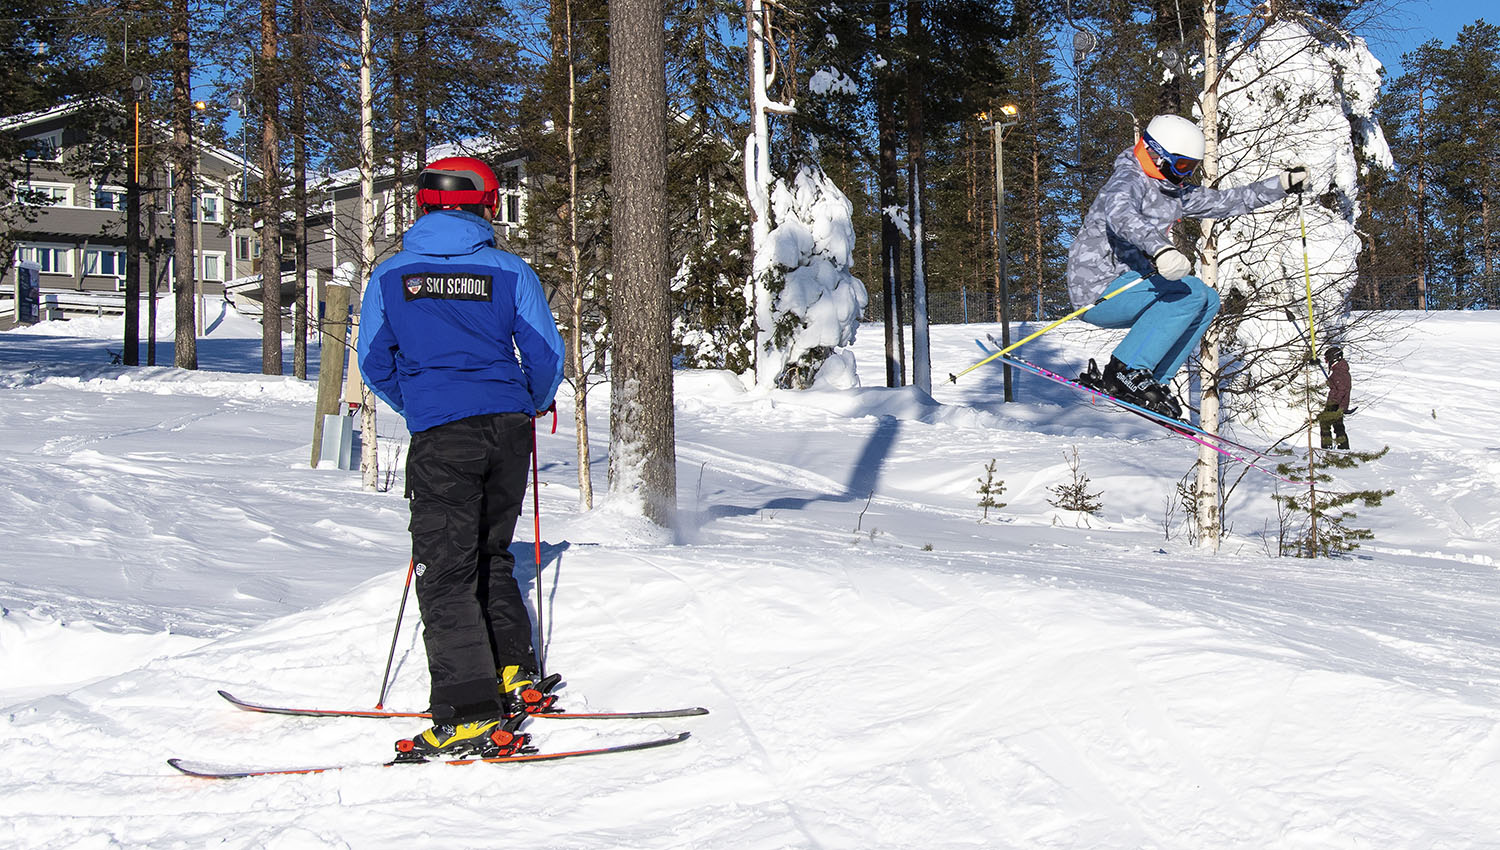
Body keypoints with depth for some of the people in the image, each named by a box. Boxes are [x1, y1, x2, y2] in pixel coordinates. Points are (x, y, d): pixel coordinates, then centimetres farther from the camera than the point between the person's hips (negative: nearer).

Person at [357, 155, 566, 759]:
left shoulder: (390, 276, 6)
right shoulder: (509, 271, 6)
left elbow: (373, 364, 10)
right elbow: (546, 356, 5)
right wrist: (533, 404, 27)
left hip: (442, 436, -3)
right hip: (509, 429, 3)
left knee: (445, 571, -4)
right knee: (490, 552, 21)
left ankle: (469, 714, -12)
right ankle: (513, 673, 23)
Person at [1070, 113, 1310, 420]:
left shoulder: (1174, 192, 15)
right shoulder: (1128, 179, -14)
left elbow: (1226, 201, 23)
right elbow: (1120, 216, -37)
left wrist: (1283, 184, 19)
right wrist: (1159, 248, -54)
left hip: (1121, 286, 10)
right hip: (1096, 292, -10)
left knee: (1208, 301, 10)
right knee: (1190, 293, -22)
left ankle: (1152, 381, 4)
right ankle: (1126, 372, -24)